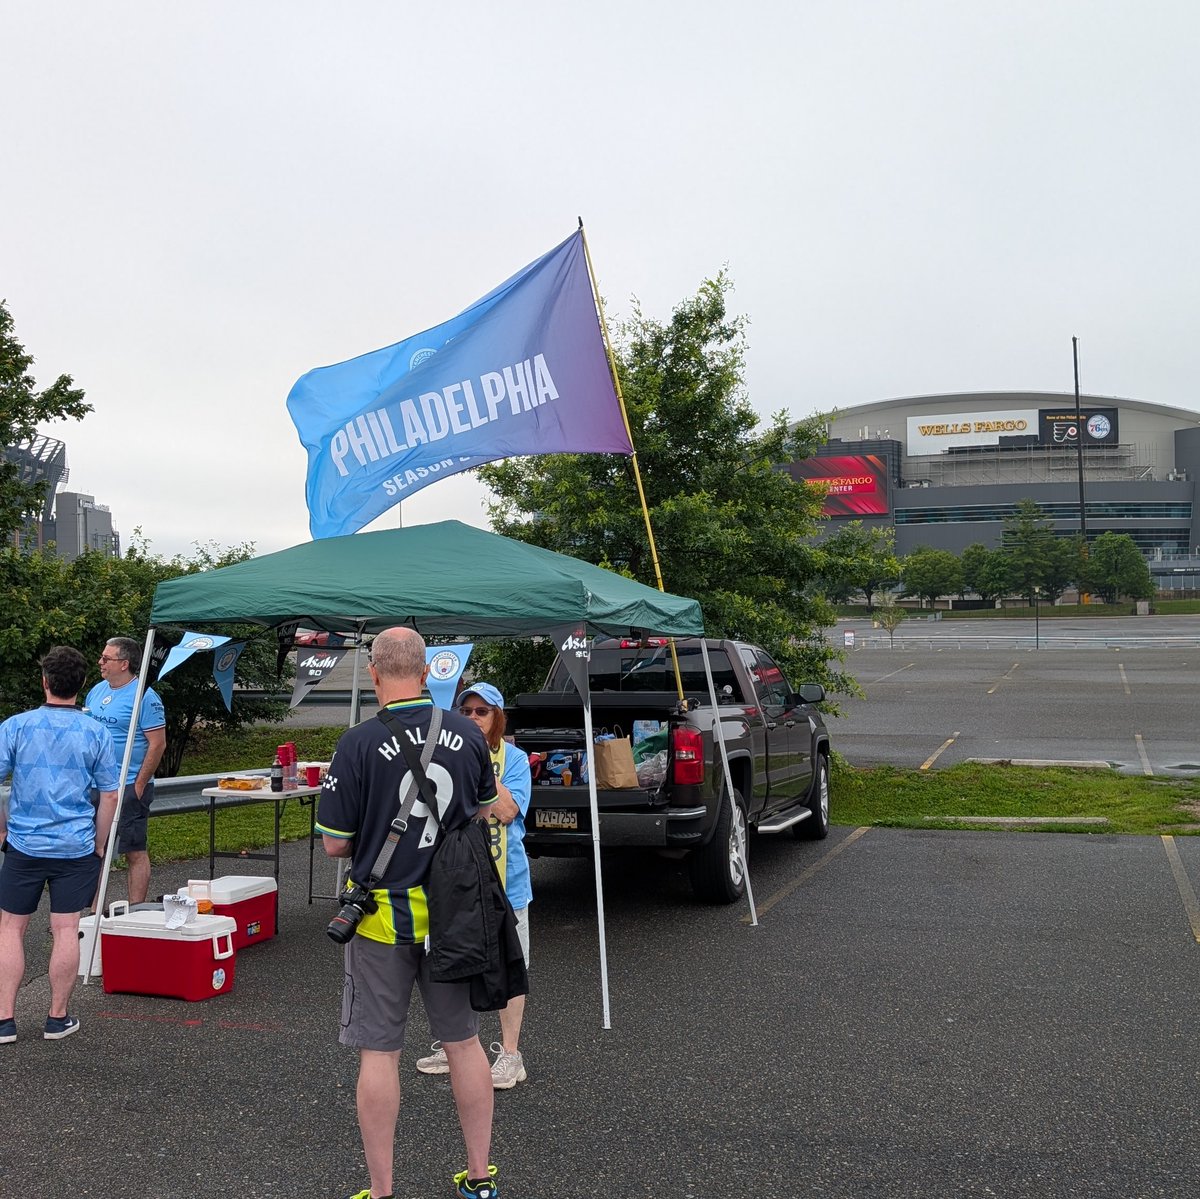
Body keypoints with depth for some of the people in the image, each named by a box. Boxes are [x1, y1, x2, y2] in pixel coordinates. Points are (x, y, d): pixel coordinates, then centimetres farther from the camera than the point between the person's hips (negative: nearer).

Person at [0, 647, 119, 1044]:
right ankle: (58, 1018, 14)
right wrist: (98, 847, 11)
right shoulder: (96, 734, -2)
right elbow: (109, 796, 1)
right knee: (65, 931, 6)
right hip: (77, 847, 0)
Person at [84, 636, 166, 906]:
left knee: (135, 852, 1)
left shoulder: (144, 697, -13)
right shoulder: (97, 691, 11)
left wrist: (139, 786, -16)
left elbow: (158, 744, -15)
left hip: (129, 789, -8)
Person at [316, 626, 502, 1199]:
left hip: (384, 915, -4)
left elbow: (335, 843, -11)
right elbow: (482, 811, 12)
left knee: (378, 1052, 7)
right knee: (464, 1041, 16)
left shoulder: (359, 743, -17)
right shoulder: (467, 734, -3)